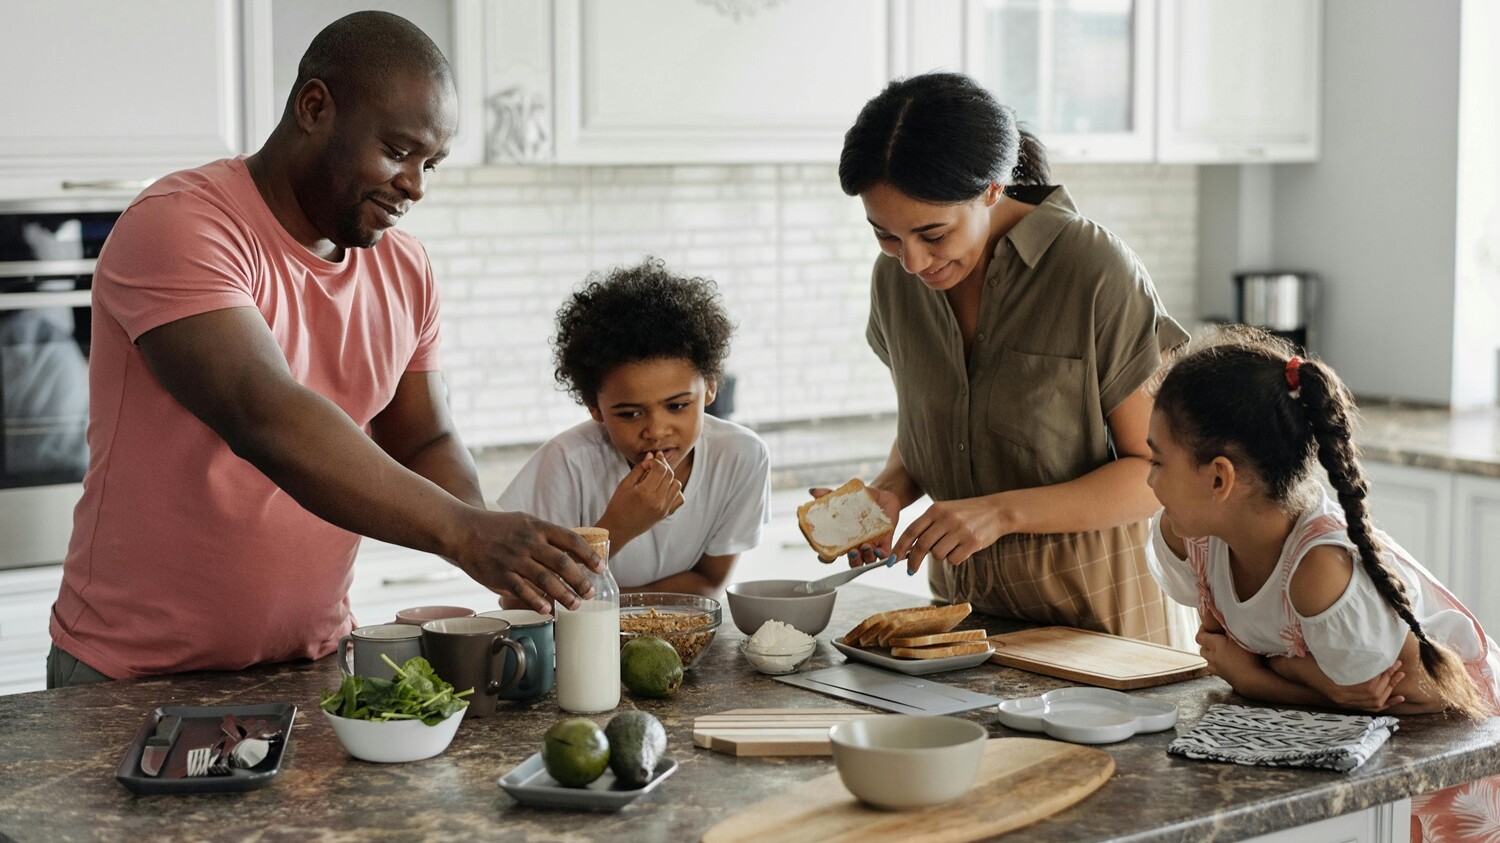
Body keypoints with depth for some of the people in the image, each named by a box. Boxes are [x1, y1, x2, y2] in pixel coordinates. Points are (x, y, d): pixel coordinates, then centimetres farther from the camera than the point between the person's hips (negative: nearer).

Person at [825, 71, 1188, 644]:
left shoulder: (1097, 271, -15)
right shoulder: (896, 279, 1)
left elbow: (1158, 471, -11)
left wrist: (1003, 512, -21)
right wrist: (889, 492, -5)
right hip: (960, 593, 1)